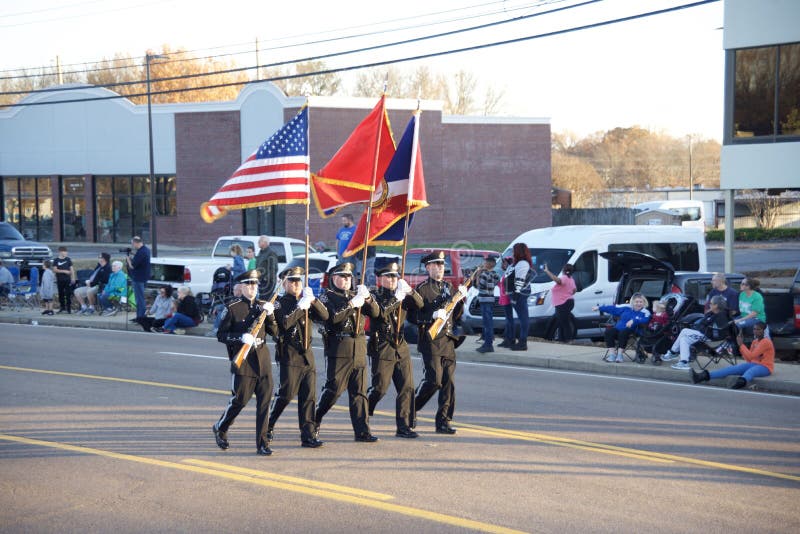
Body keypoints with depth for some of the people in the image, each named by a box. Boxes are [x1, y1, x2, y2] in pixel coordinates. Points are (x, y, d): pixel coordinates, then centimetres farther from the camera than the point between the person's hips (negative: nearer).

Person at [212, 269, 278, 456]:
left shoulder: (263, 306, 12)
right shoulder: (232, 308, -2)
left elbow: (274, 332, 9)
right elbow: (221, 335, -3)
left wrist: (270, 314, -6)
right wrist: (241, 338, -18)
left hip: (263, 358, 4)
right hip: (243, 360, -4)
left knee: (264, 401, -2)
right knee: (239, 400, 1)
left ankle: (262, 443, 2)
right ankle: (220, 428, 27)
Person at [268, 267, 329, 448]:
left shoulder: (305, 301, 15)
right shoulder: (279, 302, -2)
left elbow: (324, 316, 3)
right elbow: (284, 323, -18)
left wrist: (313, 300, -10)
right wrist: (301, 307, -19)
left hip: (307, 355, 6)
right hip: (289, 356, -5)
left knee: (309, 396, 1)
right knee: (286, 394, -4)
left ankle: (308, 435, 1)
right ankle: (268, 426, 16)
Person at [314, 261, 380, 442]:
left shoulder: (355, 295, 18)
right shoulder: (327, 296, 0)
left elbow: (374, 313, 8)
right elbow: (332, 317, -18)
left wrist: (367, 298, -9)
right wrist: (351, 304, -21)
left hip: (359, 350, 5)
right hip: (339, 350, -5)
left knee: (360, 391, 3)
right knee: (333, 389, -3)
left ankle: (362, 431, 2)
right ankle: (314, 421, 15)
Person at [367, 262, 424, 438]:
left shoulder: (401, 296, 15)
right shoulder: (375, 296, -2)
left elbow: (419, 304, 0)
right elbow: (380, 313, -22)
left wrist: (409, 291, -16)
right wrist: (396, 298, -27)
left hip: (401, 348, 6)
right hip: (382, 349, -5)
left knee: (407, 387, -2)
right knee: (380, 387, -4)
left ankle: (403, 427, 1)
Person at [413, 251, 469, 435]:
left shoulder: (449, 287, 16)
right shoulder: (422, 289, -4)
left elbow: (456, 315, 19)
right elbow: (414, 316, -8)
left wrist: (461, 299, 4)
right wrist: (433, 316, -21)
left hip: (448, 340, 6)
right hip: (430, 341, -6)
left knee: (449, 382, 1)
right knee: (434, 380, -11)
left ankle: (444, 421, 5)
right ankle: (412, 407, 11)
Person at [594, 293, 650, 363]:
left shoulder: (645, 312, 2)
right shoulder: (626, 308, 17)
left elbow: (646, 320, -19)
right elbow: (613, 309, 22)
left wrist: (634, 321, -29)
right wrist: (599, 308, 24)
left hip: (630, 331, -4)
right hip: (617, 328, 5)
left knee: (623, 333, -36)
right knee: (609, 331, -24)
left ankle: (620, 354, -28)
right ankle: (611, 353, -24)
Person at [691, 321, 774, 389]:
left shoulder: (766, 342, -11)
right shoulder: (754, 341, 15)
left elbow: (751, 356, -18)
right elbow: (748, 359, 13)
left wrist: (741, 345, -13)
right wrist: (741, 345, 5)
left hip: (765, 367, -8)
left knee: (750, 371, -42)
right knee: (732, 369, -14)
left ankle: (741, 382, -80)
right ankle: (704, 376, -28)